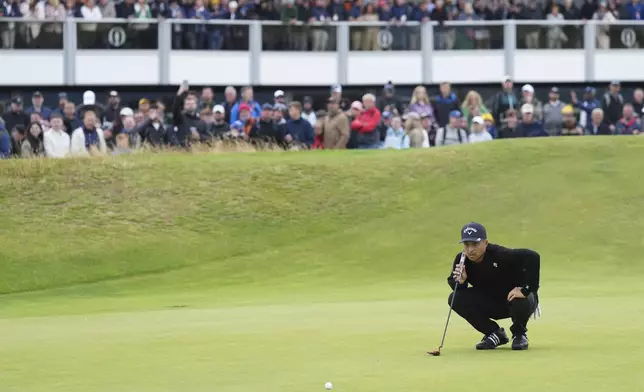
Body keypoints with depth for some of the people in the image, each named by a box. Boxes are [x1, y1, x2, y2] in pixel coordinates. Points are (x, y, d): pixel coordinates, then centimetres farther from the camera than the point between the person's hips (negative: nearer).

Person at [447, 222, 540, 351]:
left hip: (513, 298, -5)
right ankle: (495, 334, 1)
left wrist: (525, 288, -38)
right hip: (490, 304, 5)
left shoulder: (500, 255, -32)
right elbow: (452, 282, -5)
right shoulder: (461, 260, -15)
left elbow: (533, 256, -39)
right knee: (455, 299, -16)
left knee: (521, 301, -40)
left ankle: (519, 334, -2)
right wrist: (460, 281, -30)